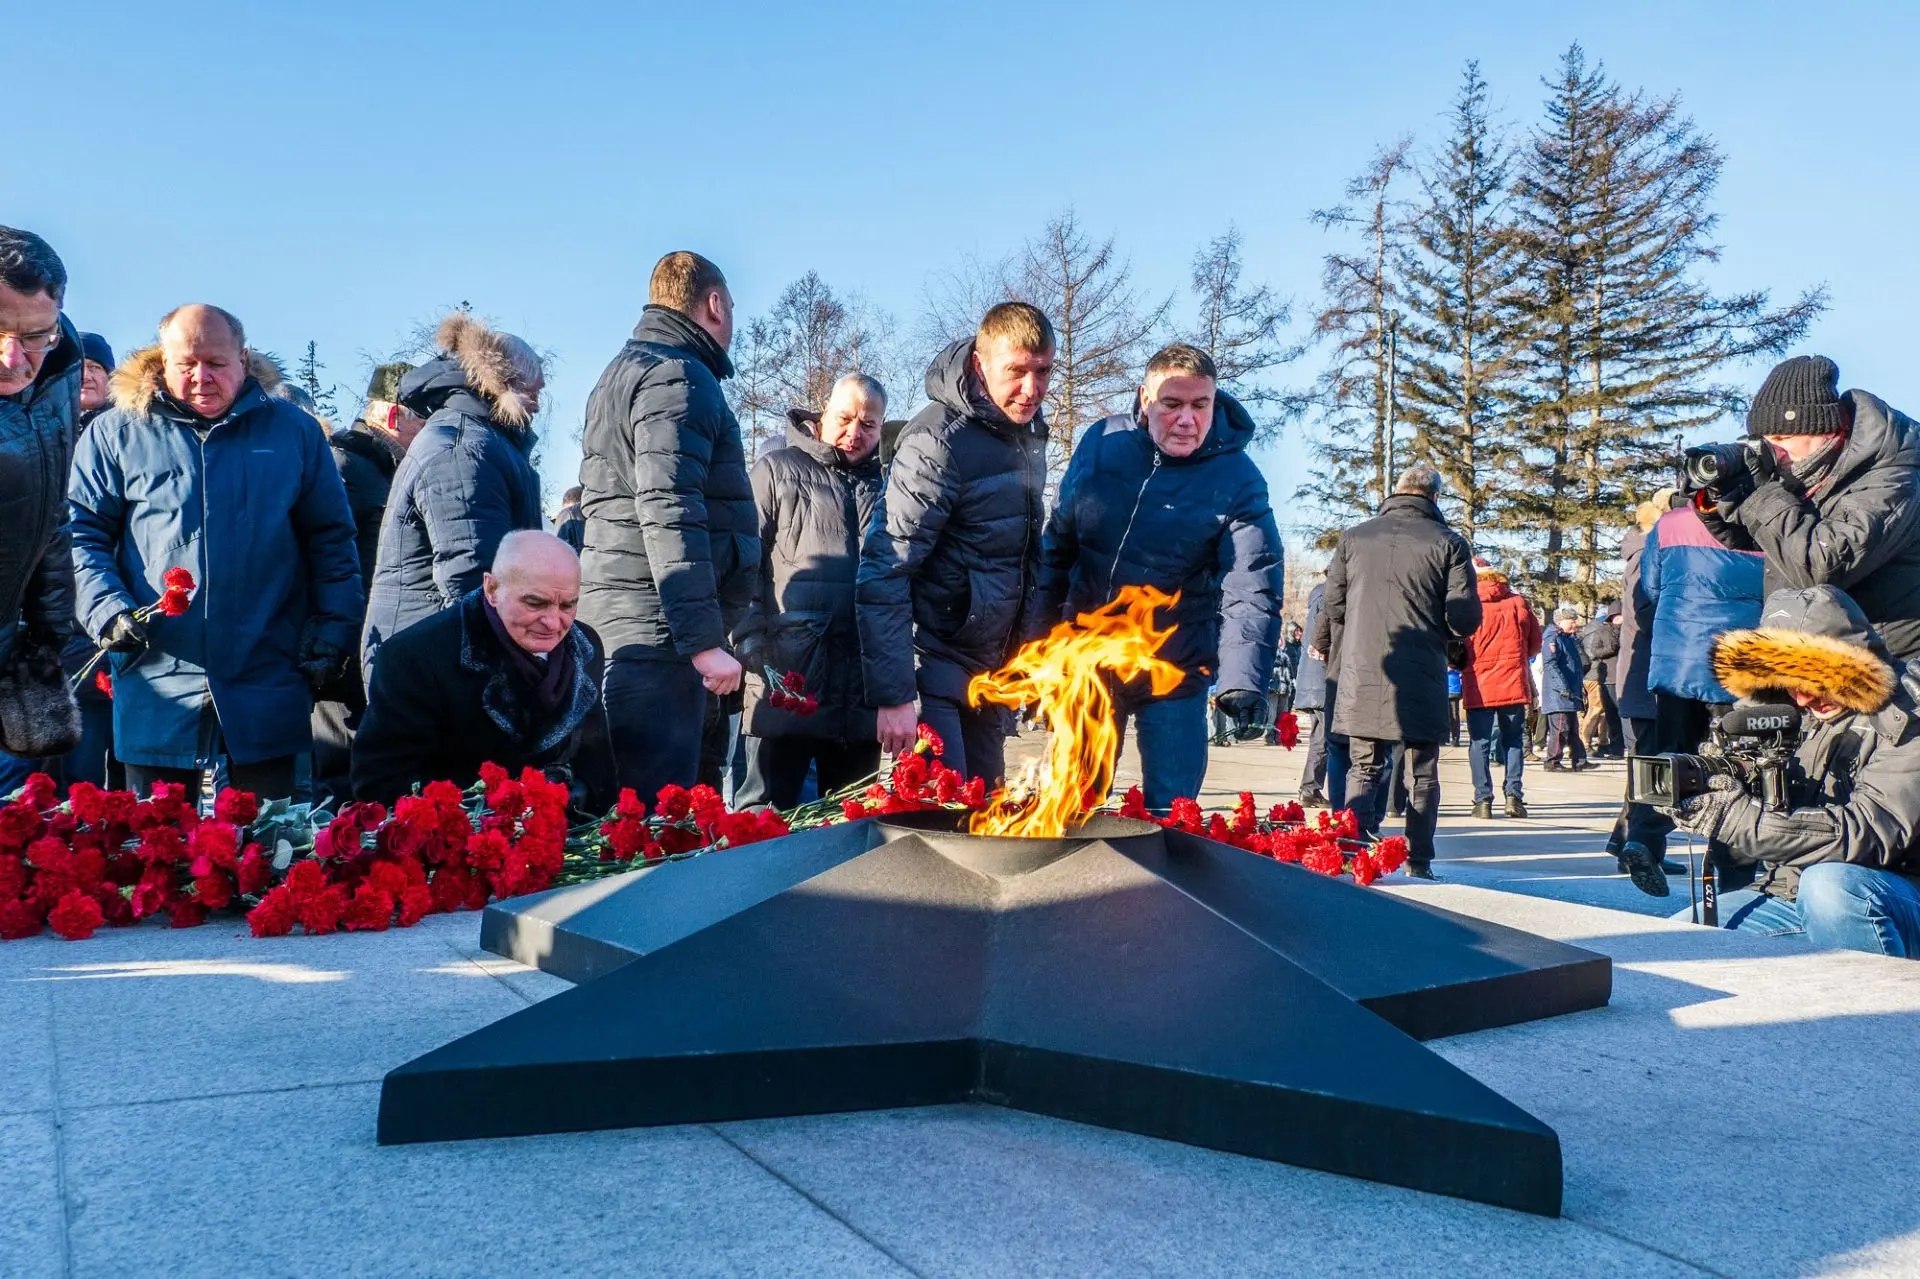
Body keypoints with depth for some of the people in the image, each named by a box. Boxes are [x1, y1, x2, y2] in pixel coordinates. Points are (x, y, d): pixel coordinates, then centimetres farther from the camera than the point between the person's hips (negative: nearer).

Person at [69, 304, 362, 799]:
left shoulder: (294, 431, 7)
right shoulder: (115, 434, 6)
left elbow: (331, 540, 9)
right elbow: (82, 534, 6)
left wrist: (331, 634, 1)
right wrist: (107, 610, -11)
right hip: (156, 697, 0)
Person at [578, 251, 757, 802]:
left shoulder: (625, 370, 23)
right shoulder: (678, 377, -9)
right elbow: (669, 515, -20)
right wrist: (704, 640, -22)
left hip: (616, 611, 10)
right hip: (656, 628, -10)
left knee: (632, 808, 13)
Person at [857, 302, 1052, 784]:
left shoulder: (1030, 431, 6)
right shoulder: (939, 443, -19)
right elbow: (882, 575, -23)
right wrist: (893, 695, -26)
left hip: (992, 668, 8)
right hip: (935, 666, -8)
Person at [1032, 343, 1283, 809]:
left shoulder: (1238, 479, -12)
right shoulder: (1101, 441, -4)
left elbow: (1251, 588, -20)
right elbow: (1058, 543, 5)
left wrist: (1242, 678, -34)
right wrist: (1039, 639, 4)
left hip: (1176, 673, -2)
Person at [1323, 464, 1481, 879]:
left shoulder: (1353, 538, 3)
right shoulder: (1448, 543, -5)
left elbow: (1334, 606, 7)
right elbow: (1466, 619, -7)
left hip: (1361, 678, 2)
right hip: (1422, 681, -2)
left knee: (1366, 768, 12)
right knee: (1422, 775, 12)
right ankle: (1419, 863, 12)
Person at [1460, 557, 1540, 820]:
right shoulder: (1518, 602, 3)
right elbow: (1535, 642, 11)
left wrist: (1462, 664, 18)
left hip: (1478, 686, -2)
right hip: (1513, 685, 2)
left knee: (1479, 743, 4)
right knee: (1513, 741, 13)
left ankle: (1483, 800, 0)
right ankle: (1514, 795, 4)